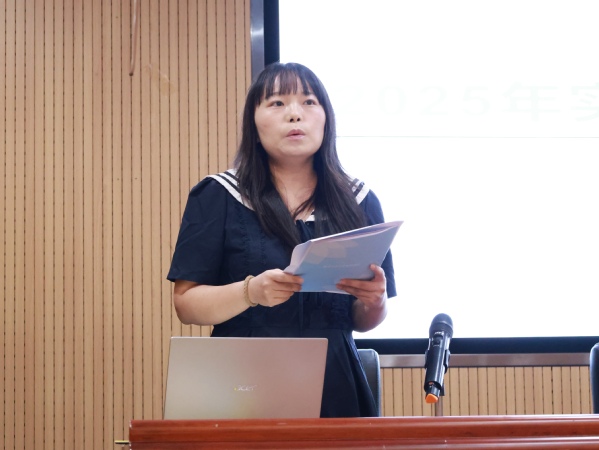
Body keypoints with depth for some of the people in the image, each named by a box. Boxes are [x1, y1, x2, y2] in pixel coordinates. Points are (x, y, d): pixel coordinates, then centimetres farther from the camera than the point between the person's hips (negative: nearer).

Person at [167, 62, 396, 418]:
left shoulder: (359, 202, 8)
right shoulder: (217, 198, 0)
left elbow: (363, 322, 13)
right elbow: (186, 304, -4)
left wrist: (374, 301, -10)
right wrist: (251, 292, -21)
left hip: (334, 392, 3)